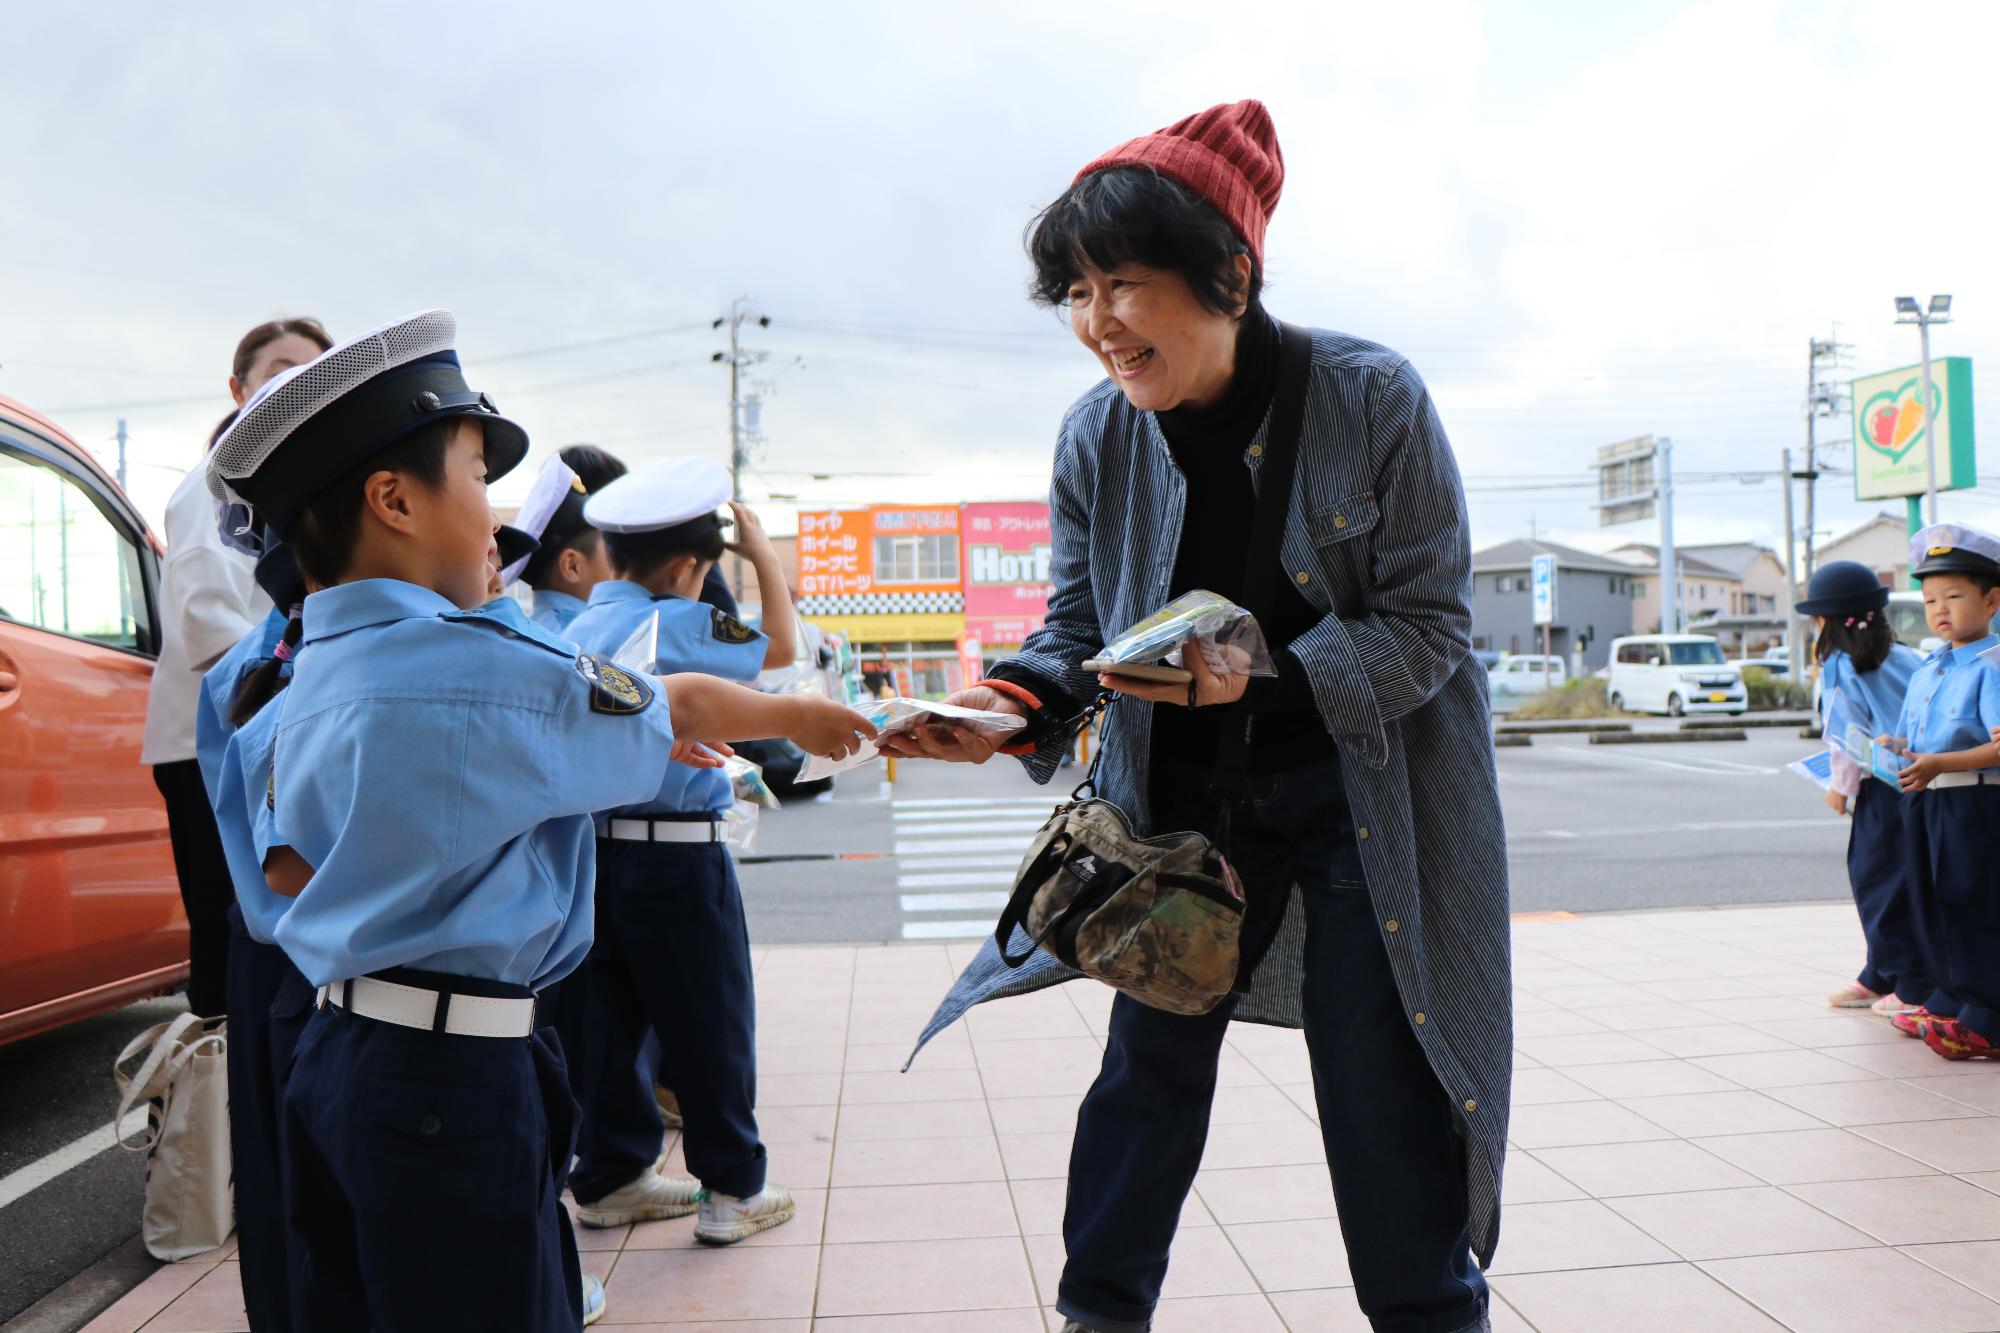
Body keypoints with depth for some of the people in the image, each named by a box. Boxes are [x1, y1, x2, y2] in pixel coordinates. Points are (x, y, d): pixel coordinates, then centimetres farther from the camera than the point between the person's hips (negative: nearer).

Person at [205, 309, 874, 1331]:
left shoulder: (308, 683, 6)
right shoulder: (484, 669, -20)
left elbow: (288, 871, 12)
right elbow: (681, 712, -8)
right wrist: (799, 717, 13)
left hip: (335, 1051, 9)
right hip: (451, 1073, -9)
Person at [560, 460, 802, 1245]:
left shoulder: (577, 628, 8)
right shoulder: (678, 626, -12)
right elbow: (780, 648, 2)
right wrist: (765, 561, 10)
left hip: (590, 847, 7)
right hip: (676, 854, -7)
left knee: (612, 1018, 17)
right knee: (710, 1025, 6)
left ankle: (609, 1177, 28)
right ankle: (730, 1189, 16)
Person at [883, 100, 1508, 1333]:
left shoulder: (1372, 399, -18)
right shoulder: (1097, 436, -8)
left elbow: (1430, 623, -15)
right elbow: (1080, 624, -1)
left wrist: (1262, 677, -31)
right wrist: (1013, 705, -23)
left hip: (1369, 790, -3)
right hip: (1187, 792, 3)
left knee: (1382, 1079, 3)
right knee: (1149, 1057, 11)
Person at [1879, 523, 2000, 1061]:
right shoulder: (1925, 671, 15)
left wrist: (1940, 764, -30)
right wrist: (1898, 749, 0)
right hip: (1923, 800, 8)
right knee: (1933, 902, 13)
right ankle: (1950, 1002, 26)